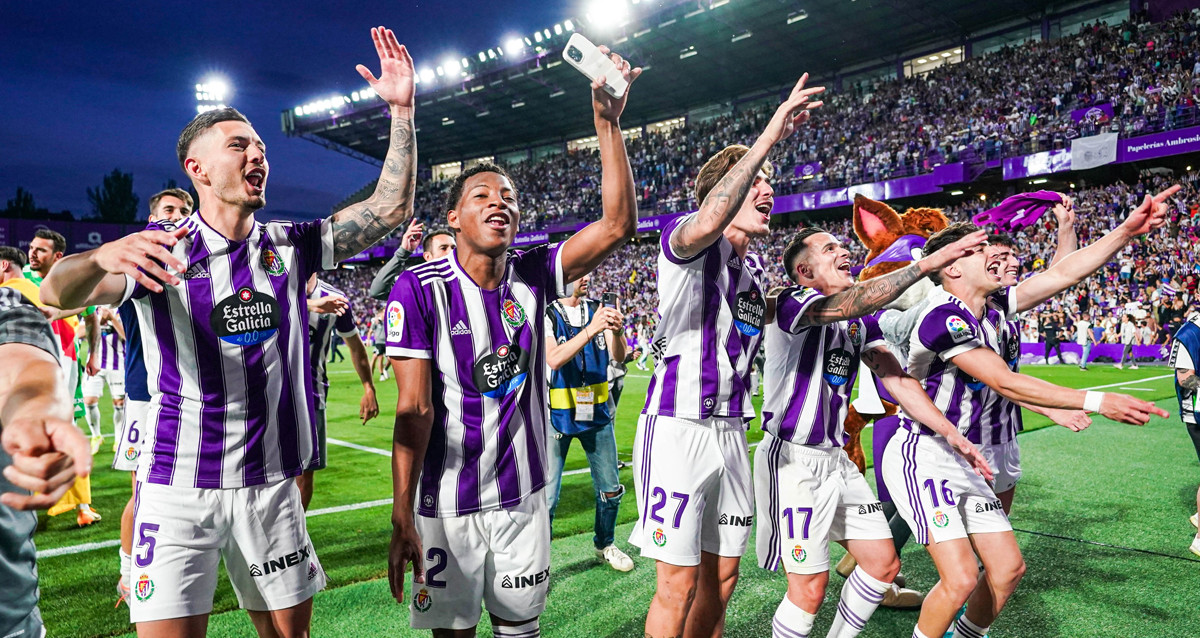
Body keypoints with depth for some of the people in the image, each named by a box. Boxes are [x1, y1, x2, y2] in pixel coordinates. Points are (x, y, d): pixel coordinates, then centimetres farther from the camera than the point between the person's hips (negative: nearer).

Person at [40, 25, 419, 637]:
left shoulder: (289, 246, 5)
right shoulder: (160, 249, -4)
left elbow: (391, 207, 2)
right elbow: (58, 292, -19)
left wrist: (402, 109, -5)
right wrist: (100, 257, -42)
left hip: (271, 482, 3)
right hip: (179, 487, -3)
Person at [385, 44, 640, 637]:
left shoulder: (533, 274, -3)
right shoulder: (419, 289, -14)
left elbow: (618, 224, -14)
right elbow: (414, 407, -16)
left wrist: (608, 123, -19)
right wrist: (402, 516, -20)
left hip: (523, 495, 3)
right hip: (446, 504, -3)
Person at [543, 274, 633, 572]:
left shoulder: (598, 310, 2)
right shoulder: (546, 315, -12)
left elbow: (618, 356, -7)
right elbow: (554, 359, -27)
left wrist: (617, 332, -28)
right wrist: (591, 329, -35)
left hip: (597, 413, 5)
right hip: (557, 415, -4)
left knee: (610, 489, 15)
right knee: (546, 497, -3)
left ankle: (604, 545, 38)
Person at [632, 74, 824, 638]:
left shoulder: (756, 266, 14)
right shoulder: (685, 238, -10)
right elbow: (706, 225, -36)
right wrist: (768, 138, -33)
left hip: (731, 432, 8)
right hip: (678, 427, -7)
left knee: (720, 579, 16)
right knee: (678, 585, -1)